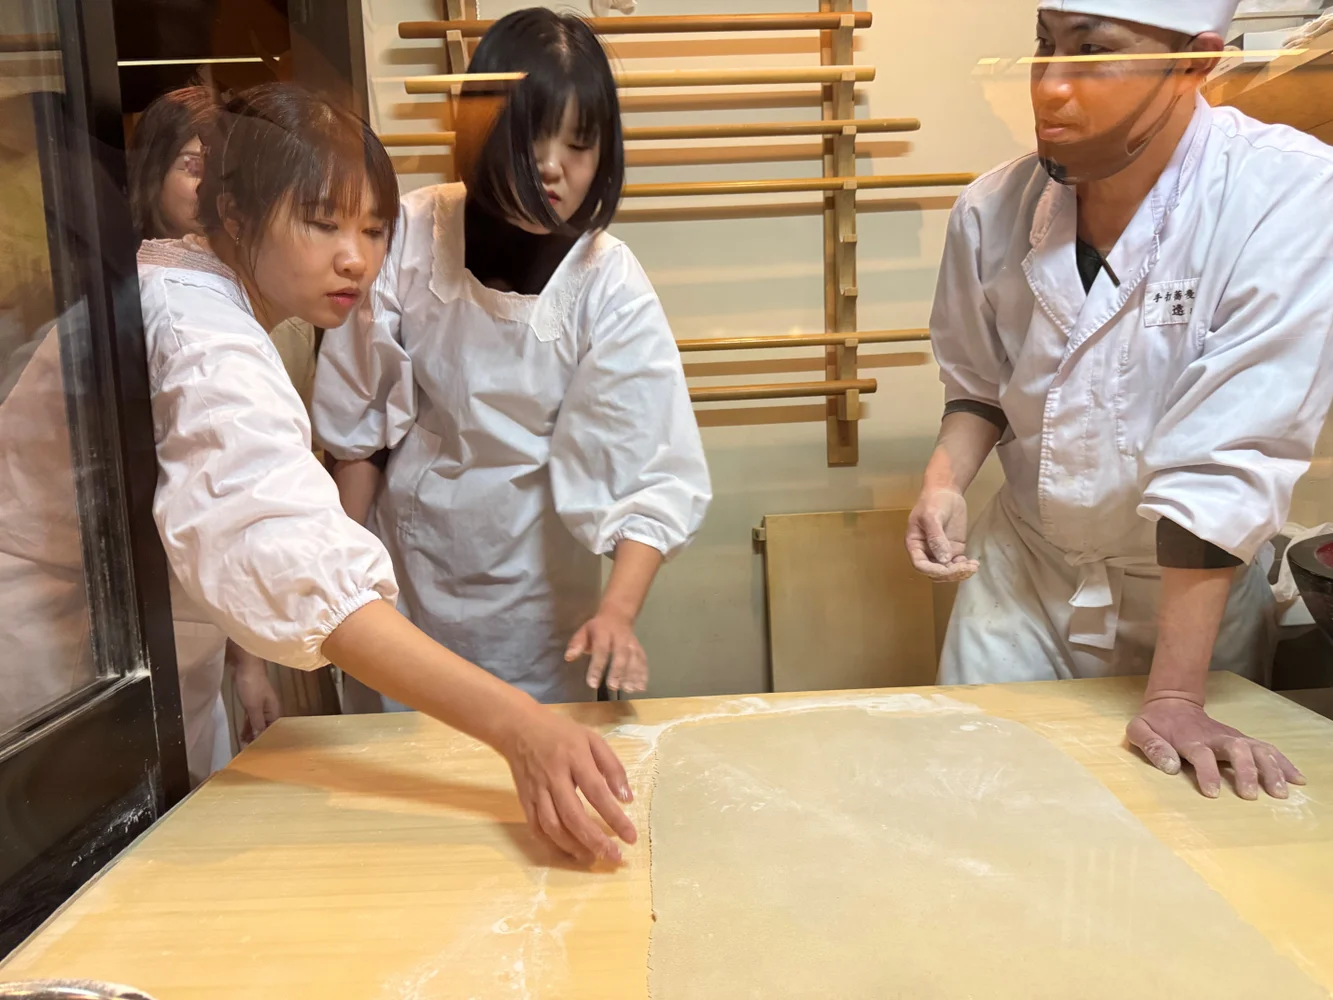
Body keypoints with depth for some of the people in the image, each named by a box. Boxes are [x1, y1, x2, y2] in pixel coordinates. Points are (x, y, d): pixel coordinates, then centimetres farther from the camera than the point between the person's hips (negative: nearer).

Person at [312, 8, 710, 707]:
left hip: (536, 581, -1)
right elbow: (357, 418, -4)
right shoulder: (411, 235, -13)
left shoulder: (610, 289, -18)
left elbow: (653, 473, -22)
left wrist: (618, 610, -37)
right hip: (406, 563, 2)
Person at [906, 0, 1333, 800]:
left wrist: (1175, 695, -26)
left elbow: (1230, 461, -27)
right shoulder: (995, 209, -10)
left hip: (1197, 588, -2)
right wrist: (946, 479, -16)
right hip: (1024, 570, 3)